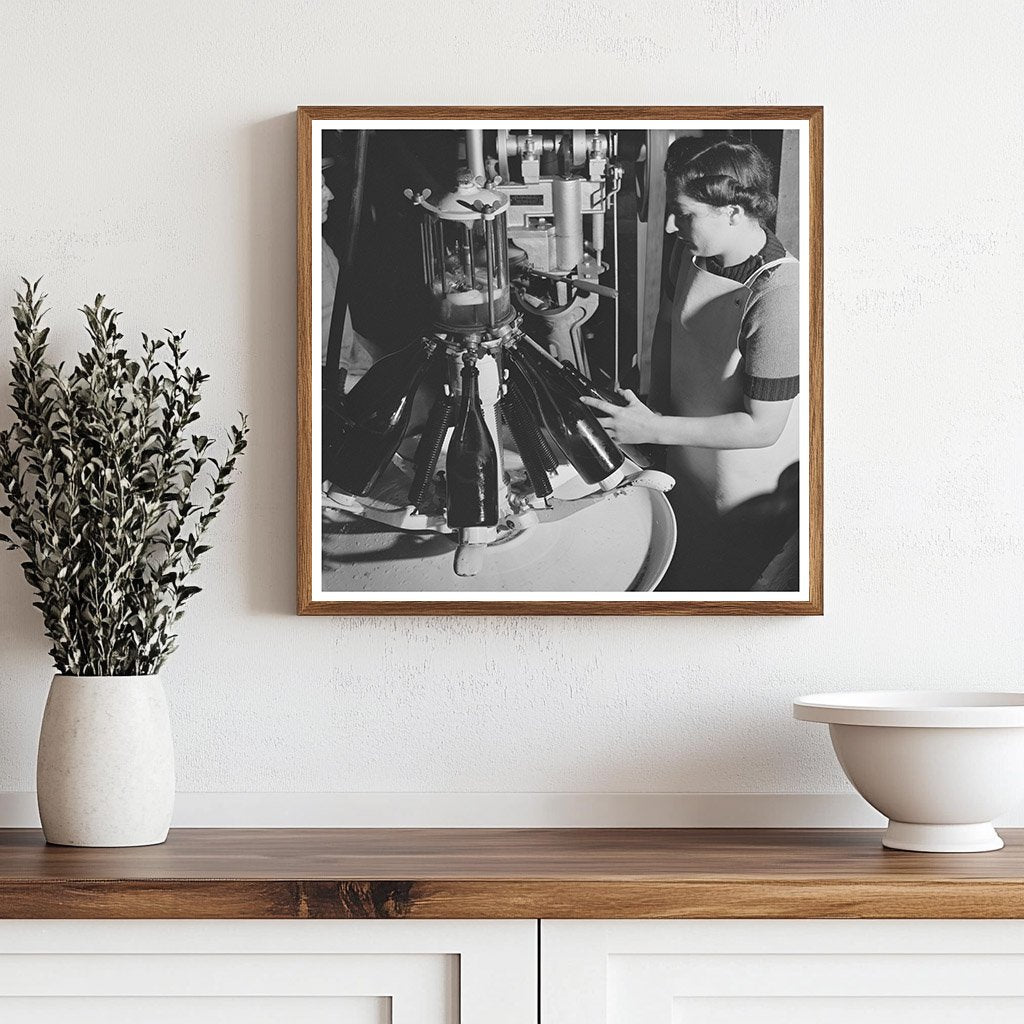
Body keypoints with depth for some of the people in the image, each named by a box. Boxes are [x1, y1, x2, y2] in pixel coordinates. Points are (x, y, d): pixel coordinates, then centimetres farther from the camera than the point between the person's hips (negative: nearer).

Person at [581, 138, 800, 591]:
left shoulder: (780, 295, -34)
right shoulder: (691, 252, -9)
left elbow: (762, 427, -29)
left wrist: (655, 430, -27)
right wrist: (656, 408, 2)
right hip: (684, 469, 7)